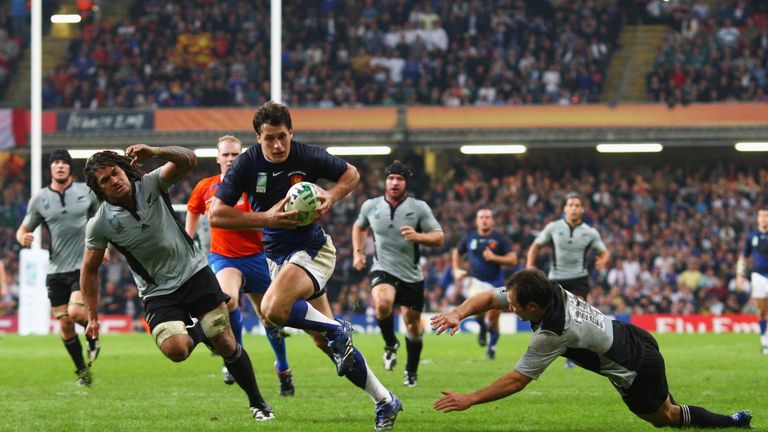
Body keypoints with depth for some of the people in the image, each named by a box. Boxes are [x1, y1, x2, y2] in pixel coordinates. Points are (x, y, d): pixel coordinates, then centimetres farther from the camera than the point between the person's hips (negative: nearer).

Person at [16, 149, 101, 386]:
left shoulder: (86, 192, 1)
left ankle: (93, 338, 13)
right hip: (55, 269, 2)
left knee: (75, 312, -21)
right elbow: (24, 229, 9)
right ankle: (82, 371, 19)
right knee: (64, 324, 1)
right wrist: (23, 238, -15)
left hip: (83, 266, -2)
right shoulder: (39, 199, 2)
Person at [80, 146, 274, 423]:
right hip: (158, 293, 0)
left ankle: (258, 403, 14)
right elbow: (90, 270, 2)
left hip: (195, 272, 0)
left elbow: (188, 160, -23)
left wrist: (155, 152, -42)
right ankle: (198, 333, 14)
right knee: (176, 350, -23)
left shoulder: (150, 184, -9)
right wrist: (92, 317, -1)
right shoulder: (100, 224, -10)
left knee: (227, 345, -4)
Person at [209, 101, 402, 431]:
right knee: (323, 341, 7)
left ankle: (337, 331, -9)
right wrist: (266, 218, -22)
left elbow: (351, 173, 6)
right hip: (277, 255, 5)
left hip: (312, 249, -5)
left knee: (273, 308, -32)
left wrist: (332, 197, -14)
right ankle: (384, 400, 17)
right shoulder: (248, 163, -10)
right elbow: (215, 215, -13)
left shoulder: (307, 157, -13)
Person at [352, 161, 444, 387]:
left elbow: (438, 237, -6)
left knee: (412, 322, 8)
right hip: (383, 269, -1)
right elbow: (359, 227, 23)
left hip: (411, 274, 1)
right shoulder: (371, 206, 1)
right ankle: (390, 344, -3)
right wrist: (358, 252, 12)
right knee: (382, 303, -32)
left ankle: (411, 372, 29)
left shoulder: (419, 208, -5)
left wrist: (418, 236, -25)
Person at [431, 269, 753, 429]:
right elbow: (489, 298, -6)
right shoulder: (551, 290, -12)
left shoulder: (552, 335, -32)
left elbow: (516, 381, -27)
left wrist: (468, 400, -24)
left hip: (637, 369, -8)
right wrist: (458, 314, -24)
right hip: (635, 338, 8)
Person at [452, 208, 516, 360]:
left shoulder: (500, 239, -4)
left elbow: (512, 259, -9)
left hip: (496, 282, 0)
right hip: (477, 281, 0)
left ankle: (491, 346, 24)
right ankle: (482, 327, 4)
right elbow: (457, 252, 23)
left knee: (493, 318, 3)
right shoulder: (469, 238, 4)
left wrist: (494, 257, -20)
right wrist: (456, 270, 10)